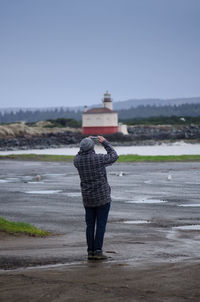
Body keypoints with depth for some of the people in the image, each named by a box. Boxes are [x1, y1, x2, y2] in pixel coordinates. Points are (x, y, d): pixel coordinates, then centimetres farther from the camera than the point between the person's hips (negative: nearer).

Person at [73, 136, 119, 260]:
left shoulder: (78, 160, -5)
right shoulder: (99, 158, -17)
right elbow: (114, 156, 1)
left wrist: (85, 144, 20)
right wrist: (105, 142, 9)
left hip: (88, 198, 4)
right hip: (102, 197, -4)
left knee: (90, 225, 10)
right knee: (101, 225, 1)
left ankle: (90, 252, 9)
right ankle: (98, 251, -2)